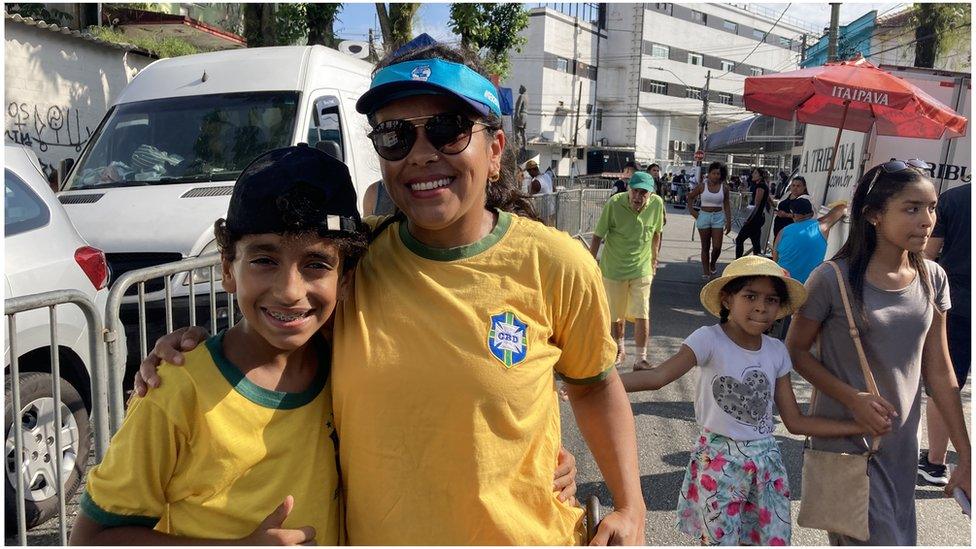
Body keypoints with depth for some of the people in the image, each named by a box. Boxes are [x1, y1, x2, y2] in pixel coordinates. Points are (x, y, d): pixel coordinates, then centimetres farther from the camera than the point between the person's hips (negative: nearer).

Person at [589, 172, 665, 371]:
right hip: (613, 268, -1)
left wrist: (654, 259, 16)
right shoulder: (614, 203, -20)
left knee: (642, 315, -6)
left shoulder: (657, 204, -12)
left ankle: (642, 359, 7)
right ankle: (619, 351, 36)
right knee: (615, 315, 13)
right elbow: (598, 236, -11)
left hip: (642, 269, 1)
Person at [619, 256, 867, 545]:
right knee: (719, 541, 4)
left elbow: (795, 421, 5)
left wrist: (863, 426, 2)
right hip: (718, 461, -5)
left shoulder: (777, 351, 1)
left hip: (766, 461, 5)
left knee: (775, 540, 11)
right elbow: (658, 376, -30)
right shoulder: (709, 339, -15)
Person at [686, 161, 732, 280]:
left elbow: (726, 205, 4)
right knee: (705, 247, 5)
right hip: (704, 216, -1)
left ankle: (713, 264, 27)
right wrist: (691, 210, 1)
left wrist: (729, 221, 2)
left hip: (718, 217, 1)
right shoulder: (702, 186, -3)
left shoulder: (724, 187, 0)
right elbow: (690, 197, 10)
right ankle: (706, 272, 14)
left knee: (717, 247, -4)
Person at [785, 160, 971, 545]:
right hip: (846, 439, -5)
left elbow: (939, 371, 4)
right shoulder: (832, 280, -16)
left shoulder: (932, 278, -1)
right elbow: (796, 351, -7)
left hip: (902, 444, 5)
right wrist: (852, 398, -19)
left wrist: (965, 456, 4)